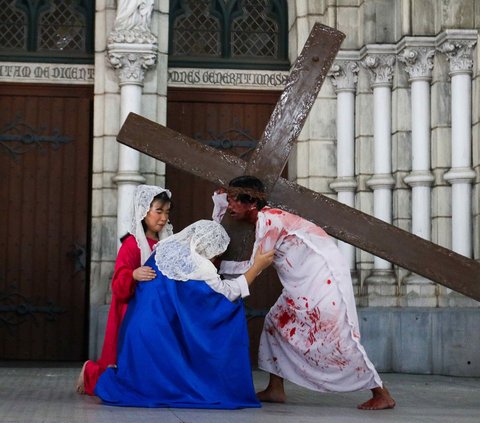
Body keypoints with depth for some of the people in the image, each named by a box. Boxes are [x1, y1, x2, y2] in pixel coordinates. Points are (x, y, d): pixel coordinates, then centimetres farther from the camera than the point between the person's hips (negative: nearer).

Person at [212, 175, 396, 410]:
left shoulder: (268, 219, -17)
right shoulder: (262, 219, 11)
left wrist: (219, 265, -6)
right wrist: (220, 200, 8)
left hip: (323, 276, -10)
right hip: (305, 282, 10)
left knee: (337, 336, -11)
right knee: (277, 323, 10)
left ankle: (382, 395, -5)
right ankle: (275, 390, 13)